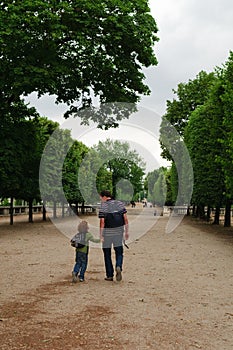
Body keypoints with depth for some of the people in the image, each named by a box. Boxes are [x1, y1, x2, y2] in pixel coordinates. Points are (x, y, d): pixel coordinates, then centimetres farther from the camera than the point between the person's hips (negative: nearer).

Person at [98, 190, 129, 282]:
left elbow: (102, 222, -15)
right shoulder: (120, 203, 3)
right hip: (119, 232, 3)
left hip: (107, 233, -3)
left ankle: (110, 275, 13)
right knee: (119, 252, 13)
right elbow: (125, 218, 0)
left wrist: (101, 235, -11)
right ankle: (118, 267, -15)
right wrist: (126, 232, 6)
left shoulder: (103, 206, -9)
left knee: (107, 254, 10)